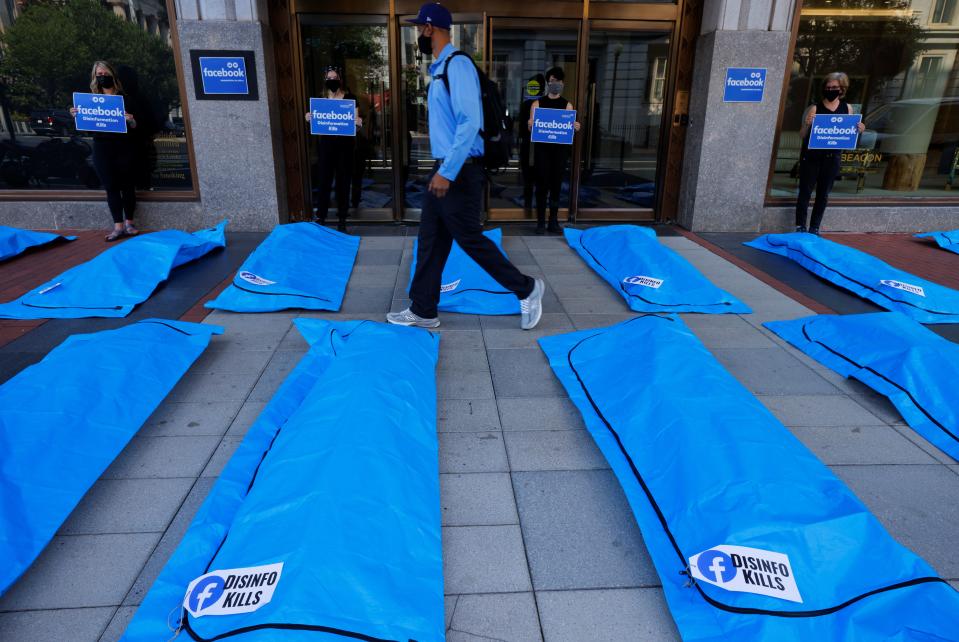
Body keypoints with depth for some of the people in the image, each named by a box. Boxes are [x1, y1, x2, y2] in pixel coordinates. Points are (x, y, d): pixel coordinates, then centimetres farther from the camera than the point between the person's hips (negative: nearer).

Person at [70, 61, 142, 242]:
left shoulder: (125, 99, 3)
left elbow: (136, 127, -2)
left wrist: (131, 121, -24)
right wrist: (76, 116, -8)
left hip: (124, 148, -2)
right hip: (102, 149, 2)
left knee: (127, 186, 3)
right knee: (111, 187, 1)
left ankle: (129, 223, 12)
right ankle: (118, 225, 3)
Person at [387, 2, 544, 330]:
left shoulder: (457, 64, -15)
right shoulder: (439, 68, 15)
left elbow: (470, 123, -23)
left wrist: (447, 173, -25)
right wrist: (441, 169, 20)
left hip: (460, 172, -10)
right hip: (444, 169, 10)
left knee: (470, 240, -1)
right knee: (429, 241, 11)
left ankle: (526, 289, 15)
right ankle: (423, 311, 20)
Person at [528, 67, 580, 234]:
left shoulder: (567, 105, 10)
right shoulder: (537, 104, 7)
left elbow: (571, 128, 7)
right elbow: (531, 128, 5)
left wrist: (575, 127, -15)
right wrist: (530, 125, -18)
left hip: (560, 149, 2)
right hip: (542, 147, -1)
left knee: (557, 184, 4)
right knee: (542, 184, -3)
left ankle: (554, 221, 10)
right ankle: (540, 221, 1)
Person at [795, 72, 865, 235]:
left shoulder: (847, 108, 5)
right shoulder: (815, 108, -6)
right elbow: (802, 136, -7)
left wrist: (858, 130, -7)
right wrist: (806, 124, -26)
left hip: (832, 158, 4)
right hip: (811, 157, -4)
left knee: (823, 194, 8)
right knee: (805, 192, 0)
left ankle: (814, 229, 16)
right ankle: (800, 227, 8)